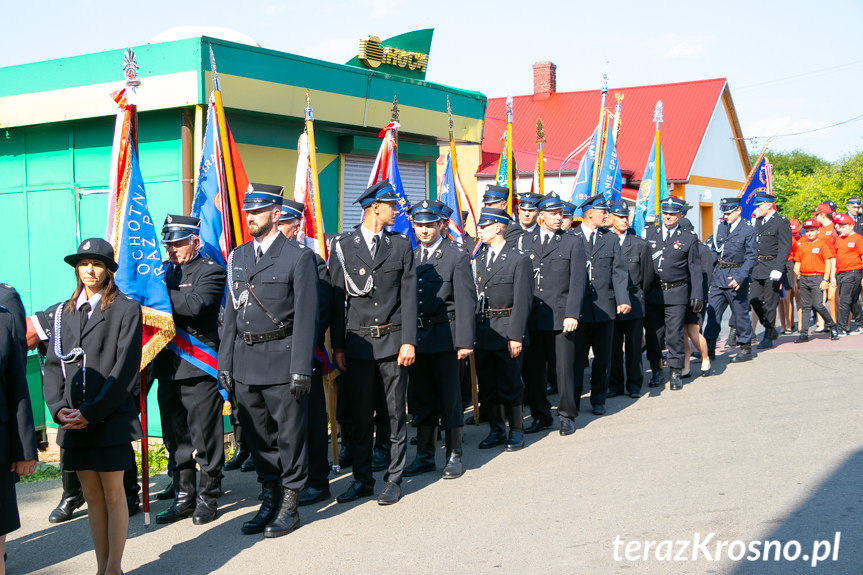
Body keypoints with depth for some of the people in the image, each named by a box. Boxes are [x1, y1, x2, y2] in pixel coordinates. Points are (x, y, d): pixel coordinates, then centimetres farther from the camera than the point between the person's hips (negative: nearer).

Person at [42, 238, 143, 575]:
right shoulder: (63, 312, 13)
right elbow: (53, 364, 10)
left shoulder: (126, 309, -2)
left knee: (112, 493, 2)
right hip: (73, 422, 5)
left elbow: (125, 369, -8)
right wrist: (58, 407, -6)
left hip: (110, 420, -4)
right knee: (92, 496, 10)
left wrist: (91, 412, -13)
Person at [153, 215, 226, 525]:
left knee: (205, 435, 1)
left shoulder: (210, 271, -6)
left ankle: (208, 496, 13)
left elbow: (194, 304, -22)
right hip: (169, 368, 7)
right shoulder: (164, 271, 17)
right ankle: (184, 496, 22)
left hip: (199, 367, -7)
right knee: (176, 437, 13)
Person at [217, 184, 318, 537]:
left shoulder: (299, 257, -5)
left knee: (290, 434, 2)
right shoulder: (237, 257, 13)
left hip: (281, 360, -6)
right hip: (244, 361, 6)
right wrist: (225, 363, 9)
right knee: (257, 436, 12)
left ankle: (290, 506, 14)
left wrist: (301, 369, -14)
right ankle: (270, 501, 25)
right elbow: (231, 313, 15)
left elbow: (305, 316, -9)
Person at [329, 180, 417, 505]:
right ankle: (362, 479, 19)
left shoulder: (401, 246, 6)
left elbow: (408, 296, 2)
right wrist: (338, 345, 0)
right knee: (360, 415, 7)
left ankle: (393, 479, 14)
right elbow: (337, 298, 3)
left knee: (396, 413, 4)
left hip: (393, 341, 0)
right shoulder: (343, 246, 3)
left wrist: (408, 341, -6)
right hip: (358, 342, 0)